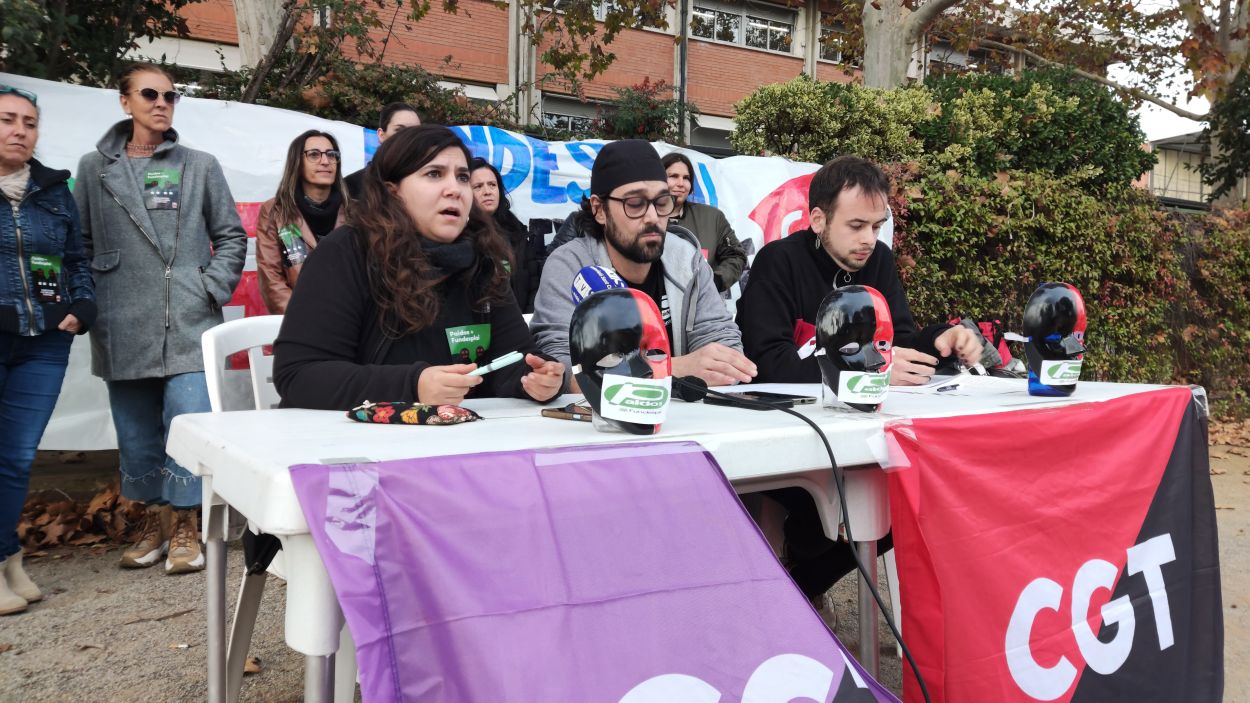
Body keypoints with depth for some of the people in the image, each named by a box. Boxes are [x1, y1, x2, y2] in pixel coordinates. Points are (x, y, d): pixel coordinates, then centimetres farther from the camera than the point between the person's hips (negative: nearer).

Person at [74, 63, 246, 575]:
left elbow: (231, 236, 10)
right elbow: (80, 242, 11)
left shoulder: (201, 166, 7)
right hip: (123, 327, 2)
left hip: (189, 324, -1)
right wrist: (89, 299, 1)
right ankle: (153, 518, 23)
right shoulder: (95, 168, 9)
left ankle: (185, 525, 6)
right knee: (136, 431, 9)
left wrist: (213, 288, 0)